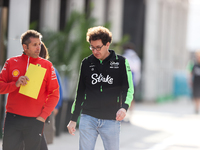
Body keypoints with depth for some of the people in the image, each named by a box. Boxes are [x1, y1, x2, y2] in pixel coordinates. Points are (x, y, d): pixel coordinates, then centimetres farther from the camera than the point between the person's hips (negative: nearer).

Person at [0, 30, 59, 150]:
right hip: (12, 119, 1)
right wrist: (15, 84, -13)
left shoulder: (47, 65, 4)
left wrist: (44, 115, -6)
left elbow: (54, 94, 3)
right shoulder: (11, 63, 7)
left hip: (35, 121, -1)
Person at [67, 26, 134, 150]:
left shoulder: (121, 62, 0)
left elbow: (129, 89, -1)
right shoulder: (87, 63, 8)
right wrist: (73, 119, 13)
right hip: (88, 118, 2)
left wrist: (124, 107, -21)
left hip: (111, 120, -2)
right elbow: (80, 92, 15)